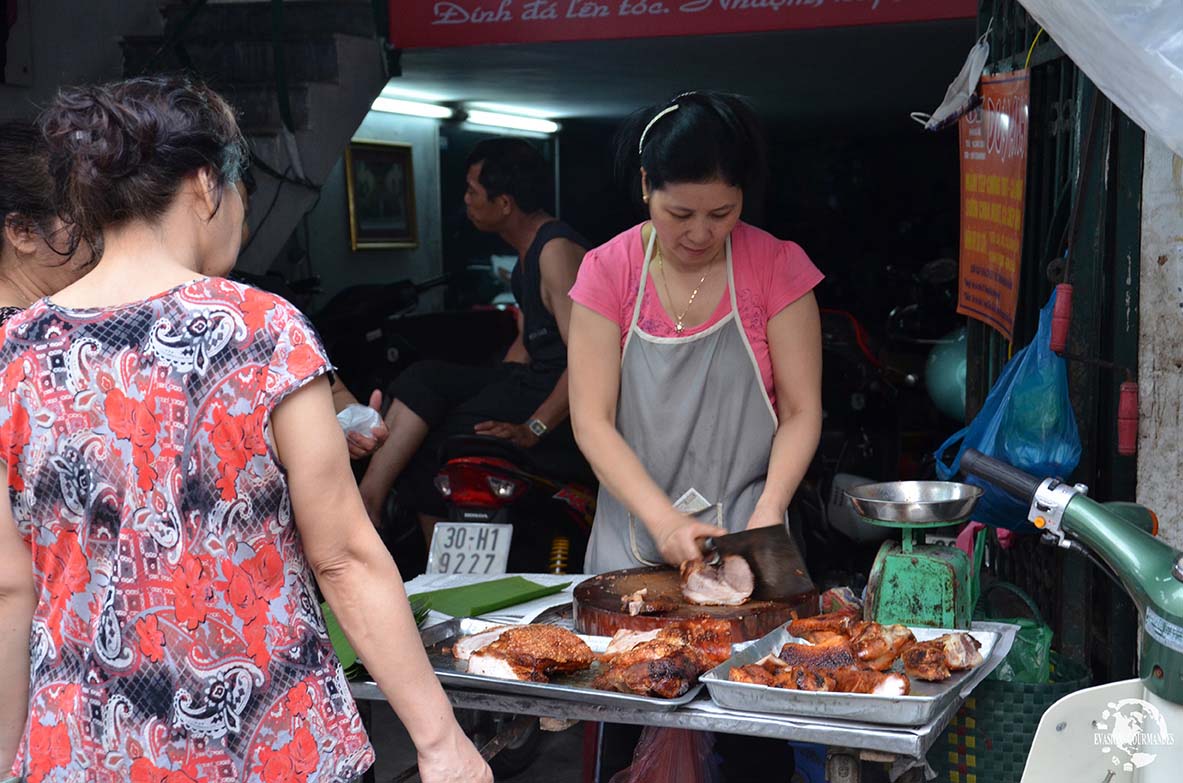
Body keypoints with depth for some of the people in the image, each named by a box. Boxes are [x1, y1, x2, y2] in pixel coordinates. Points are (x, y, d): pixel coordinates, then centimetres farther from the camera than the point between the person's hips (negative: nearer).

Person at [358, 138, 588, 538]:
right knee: (424, 378, -9)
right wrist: (490, 391, 11)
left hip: (559, 391, -9)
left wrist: (532, 429, -28)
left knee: (426, 452, -15)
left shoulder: (557, 250, -17)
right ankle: (368, 497, -17)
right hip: (531, 378, 9)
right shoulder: (529, 249, 16)